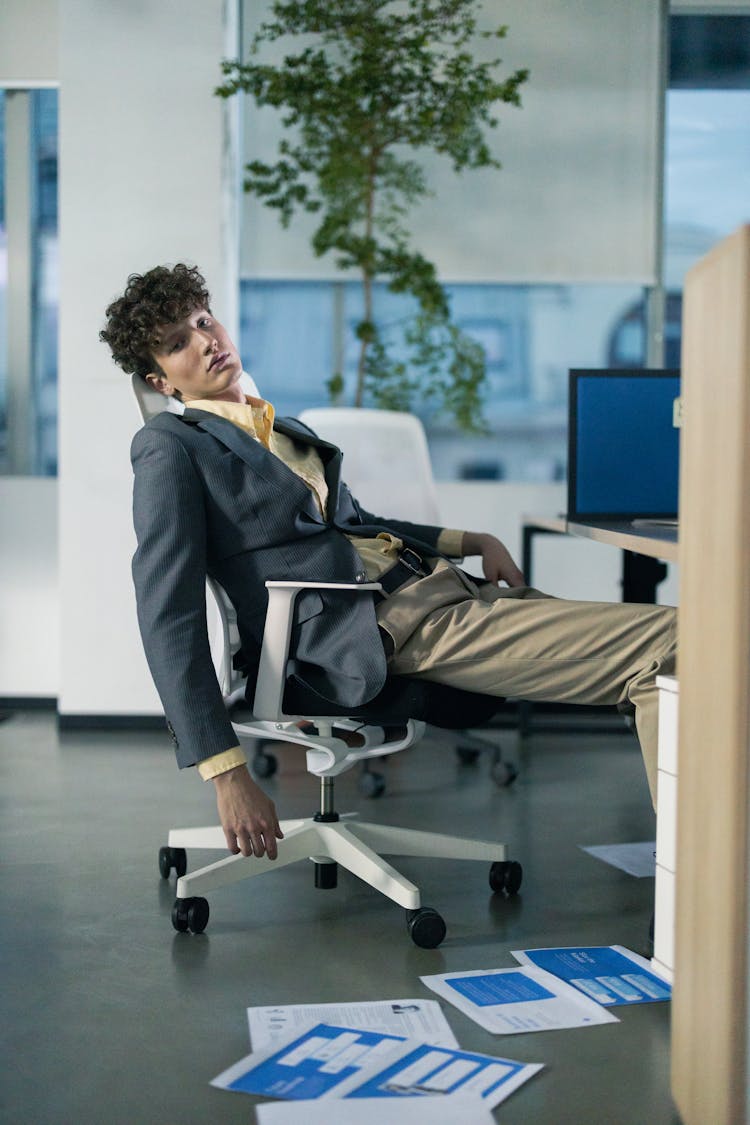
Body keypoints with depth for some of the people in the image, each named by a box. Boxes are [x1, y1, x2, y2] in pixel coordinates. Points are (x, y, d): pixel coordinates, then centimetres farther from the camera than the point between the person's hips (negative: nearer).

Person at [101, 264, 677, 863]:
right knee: (665, 642, -18)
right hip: (381, 628, -9)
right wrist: (228, 776, -19)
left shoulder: (287, 430, 24)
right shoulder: (168, 447, -1)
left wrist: (474, 541, 16)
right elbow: (169, 618, -10)